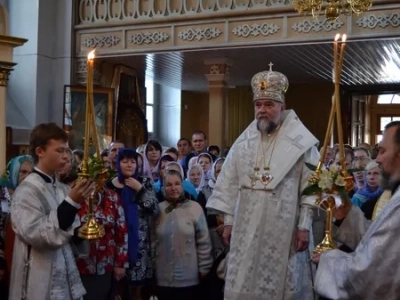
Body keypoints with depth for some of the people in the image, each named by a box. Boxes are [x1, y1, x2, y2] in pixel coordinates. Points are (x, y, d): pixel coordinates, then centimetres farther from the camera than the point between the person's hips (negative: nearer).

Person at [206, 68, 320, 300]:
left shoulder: (301, 142, -5)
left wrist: (304, 226, -10)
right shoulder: (244, 142, 8)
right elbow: (229, 184, 10)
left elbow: (311, 187, -7)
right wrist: (229, 221, 7)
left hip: (284, 229, -4)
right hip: (247, 228, 4)